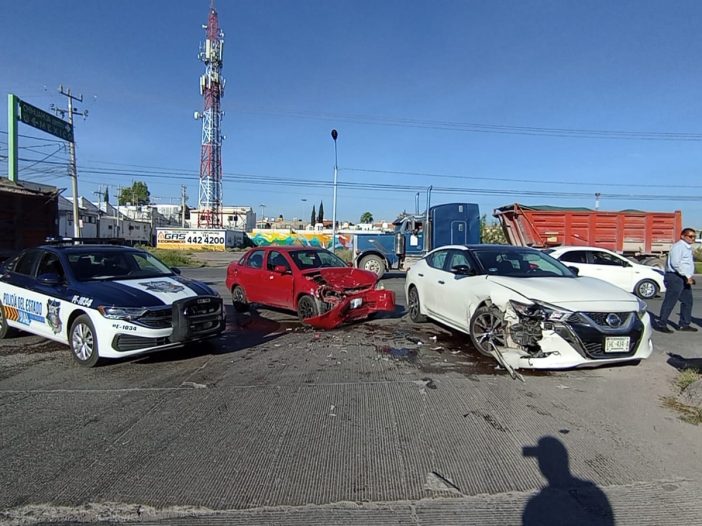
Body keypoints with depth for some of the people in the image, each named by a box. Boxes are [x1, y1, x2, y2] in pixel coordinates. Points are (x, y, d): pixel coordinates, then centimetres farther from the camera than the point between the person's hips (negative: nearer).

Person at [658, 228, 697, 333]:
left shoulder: (688, 248, 20)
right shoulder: (678, 246, -12)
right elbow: (675, 264, -22)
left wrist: (690, 277, 16)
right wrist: (687, 276, -20)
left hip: (684, 278, 10)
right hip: (675, 277, -10)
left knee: (687, 301, 14)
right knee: (669, 302, -8)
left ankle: (684, 324, 24)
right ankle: (662, 324, -3)